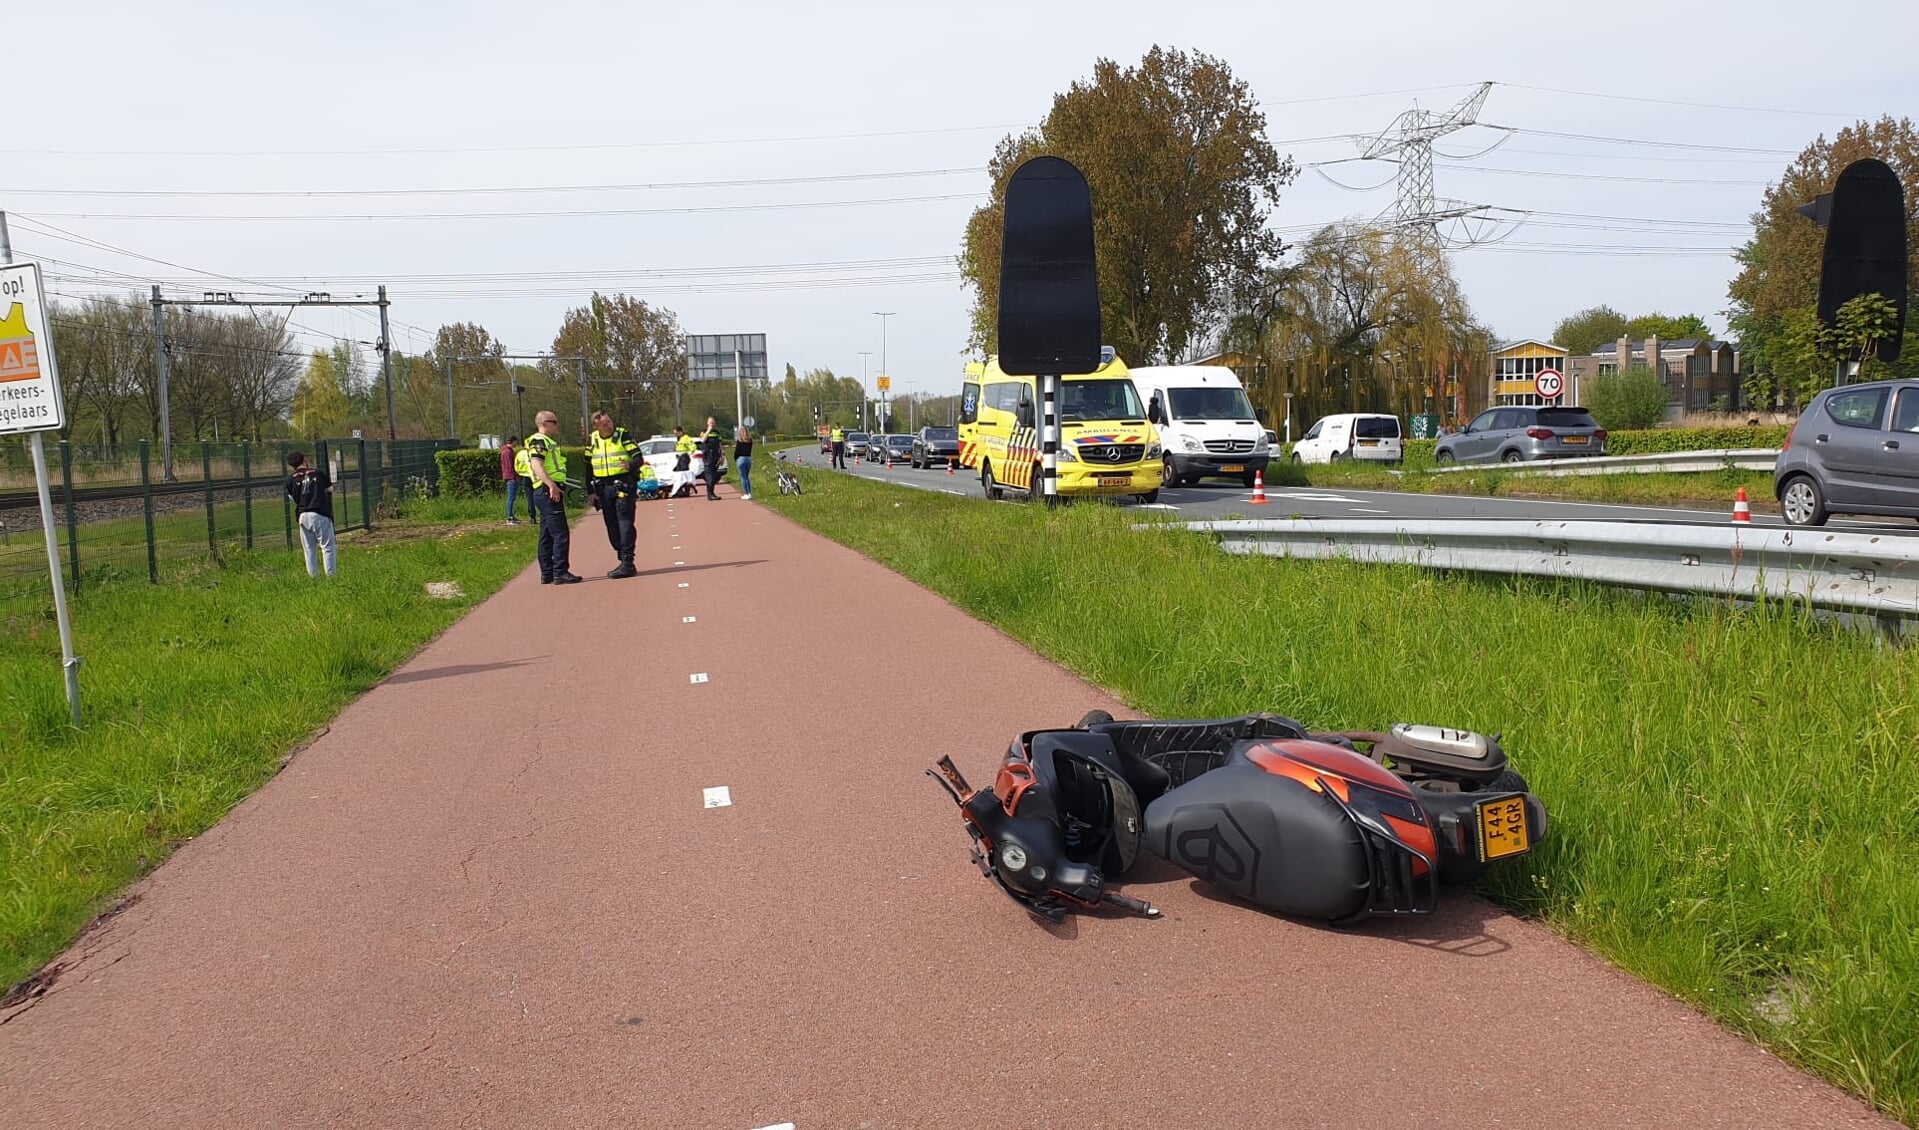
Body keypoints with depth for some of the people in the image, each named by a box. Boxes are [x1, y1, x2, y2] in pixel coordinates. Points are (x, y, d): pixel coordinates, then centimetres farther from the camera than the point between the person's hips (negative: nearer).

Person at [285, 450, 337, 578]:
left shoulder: (291, 478, 4)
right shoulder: (319, 472, 2)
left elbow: (293, 498, 11)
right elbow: (330, 489, 13)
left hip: (303, 516, 2)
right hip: (320, 514, -2)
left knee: (310, 549, 11)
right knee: (328, 547, 2)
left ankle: (313, 577, 12)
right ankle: (331, 575, -5)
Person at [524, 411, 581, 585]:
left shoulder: (548, 442, 24)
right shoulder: (539, 441, -9)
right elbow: (536, 465, -24)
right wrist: (551, 485, -33)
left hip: (551, 492, 11)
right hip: (549, 492, -11)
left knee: (547, 536, 11)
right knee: (560, 534, -11)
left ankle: (546, 574, 15)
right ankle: (560, 573, -12)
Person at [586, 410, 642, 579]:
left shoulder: (623, 435, -4)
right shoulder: (592, 440, 9)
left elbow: (638, 457, -8)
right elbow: (588, 467, 14)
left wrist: (630, 465, -30)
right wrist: (590, 491, 8)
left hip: (622, 486, -5)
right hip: (603, 488, 5)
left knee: (624, 524, -9)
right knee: (612, 527, 7)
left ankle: (627, 562, -10)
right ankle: (624, 562, 14)